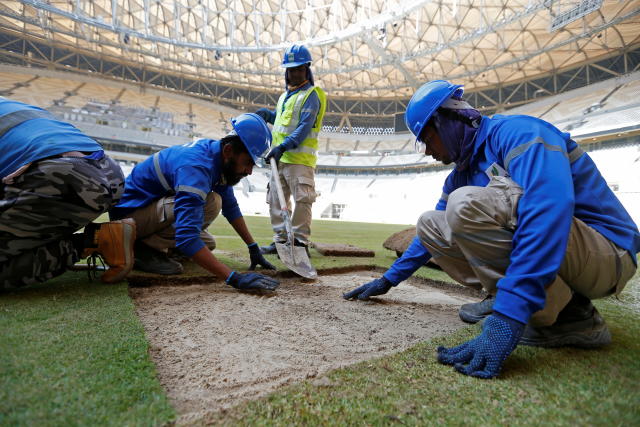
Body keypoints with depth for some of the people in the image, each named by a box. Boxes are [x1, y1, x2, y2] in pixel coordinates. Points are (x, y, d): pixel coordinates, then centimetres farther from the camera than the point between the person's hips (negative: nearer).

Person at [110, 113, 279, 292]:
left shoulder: (219, 157, -6)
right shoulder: (196, 167, -34)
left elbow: (230, 207, 4)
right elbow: (187, 238, -42)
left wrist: (253, 247, 0)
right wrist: (234, 278, -44)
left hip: (156, 204, 9)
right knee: (211, 203, -28)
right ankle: (145, 248, -15)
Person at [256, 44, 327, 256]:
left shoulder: (311, 95, -4)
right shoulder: (285, 95, 22)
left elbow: (304, 127, -17)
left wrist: (283, 146, -27)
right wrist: (267, 114, 16)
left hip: (300, 158, -9)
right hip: (280, 158, 9)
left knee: (302, 200, -8)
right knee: (276, 200, 11)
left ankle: (300, 242, -1)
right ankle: (281, 240, 20)